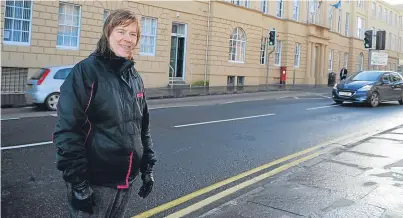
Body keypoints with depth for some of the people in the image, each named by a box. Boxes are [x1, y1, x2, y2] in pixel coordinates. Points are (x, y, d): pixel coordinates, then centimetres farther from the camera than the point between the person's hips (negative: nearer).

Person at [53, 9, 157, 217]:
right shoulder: (86, 71, -13)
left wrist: (148, 168, 11)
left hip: (125, 181, 6)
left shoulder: (135, 78, 7)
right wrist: (78, 183, -18)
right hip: (94, 182, -6)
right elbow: (67, 131, -17)